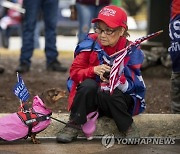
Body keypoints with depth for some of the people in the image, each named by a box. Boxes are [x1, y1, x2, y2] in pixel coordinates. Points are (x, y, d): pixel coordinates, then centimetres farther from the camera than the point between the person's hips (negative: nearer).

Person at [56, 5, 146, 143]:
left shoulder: (131, 51, -10)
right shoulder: (90, 44, -9)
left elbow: (132, 84, -15)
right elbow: (75, 72, -10)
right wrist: (94, 70, -29)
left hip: (118, 99, -1)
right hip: (90, 96, 1)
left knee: (108, 95, -35)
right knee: (88, 84, -32)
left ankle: (128, 127, -11)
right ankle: (73, 125, -17)